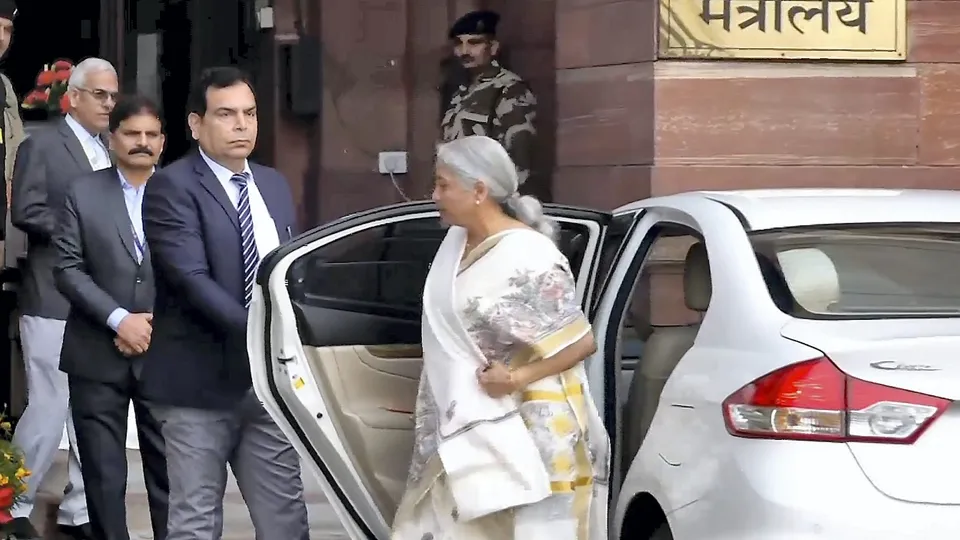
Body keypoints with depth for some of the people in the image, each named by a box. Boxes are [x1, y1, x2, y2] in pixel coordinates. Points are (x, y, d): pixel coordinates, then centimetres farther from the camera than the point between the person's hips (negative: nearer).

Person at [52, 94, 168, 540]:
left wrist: (157, 324, -11)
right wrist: (119, 319, -13)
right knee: (103, 474, 5)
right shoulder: (83, 193, 3)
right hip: (98, 356, 0)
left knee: (169, 470, 3)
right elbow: (68, 269, -3)